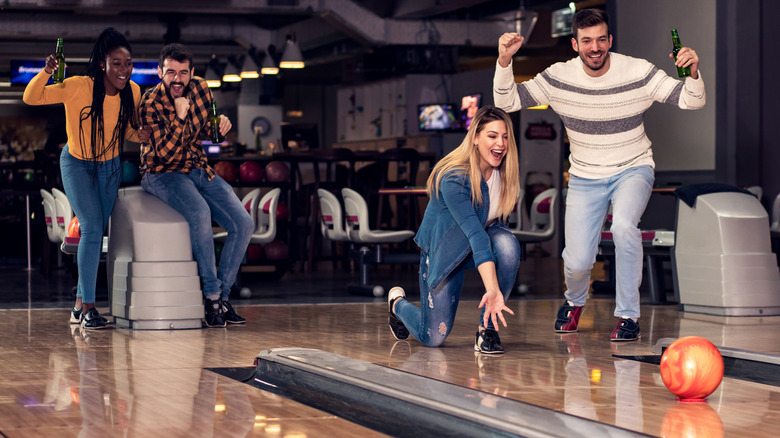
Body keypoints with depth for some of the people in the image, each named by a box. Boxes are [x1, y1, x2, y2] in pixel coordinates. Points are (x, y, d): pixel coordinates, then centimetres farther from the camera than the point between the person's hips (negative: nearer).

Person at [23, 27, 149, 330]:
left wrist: (141, 134, -21)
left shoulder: (132, 92, -13)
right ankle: (88, 308, -12)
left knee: (96, 234, 10)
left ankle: (80, 305, 22)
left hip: (110, 166, 5)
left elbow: (129, 131, 2)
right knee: (92, 229, -17)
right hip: (77, 164, -5)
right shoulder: (79, 88, -26)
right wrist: (47, 72, -45)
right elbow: (31, 98, -27)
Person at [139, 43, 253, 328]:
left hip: (199, 170, 6)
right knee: (200, 212, -35)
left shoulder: (200, 88, -1)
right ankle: (212, 296, -24)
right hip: (163, 173, -6)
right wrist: (179, 118, -32)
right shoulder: (150, 104, -16)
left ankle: (223, 297, -4)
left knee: (243, 225, -12)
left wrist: (220, 126, -7)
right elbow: (165, 153, -22)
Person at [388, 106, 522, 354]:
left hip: (483, 239, 5)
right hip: (443, 250, -5)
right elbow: (474, 233, -41)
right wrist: (493, 289, -50)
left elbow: (495, 221, 2)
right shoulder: (454, 179, -31)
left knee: (507, 244, -32)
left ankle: (487, 329, -16)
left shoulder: (504, 173, -12)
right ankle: (398, 304, 31)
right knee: (433, 337, -5)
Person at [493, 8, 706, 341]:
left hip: (634, 170, -1)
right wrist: (505, 60, -27)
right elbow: (507, 101, -10)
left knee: (624, 225, -33)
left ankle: (628, 316, -16)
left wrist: (692, 72, -37)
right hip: (585, 177, 2)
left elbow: (691, 101, -15)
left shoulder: (638, 72, -14)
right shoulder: (559, 77, -11)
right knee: (577, 262, -10)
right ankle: (575, 301, 30)